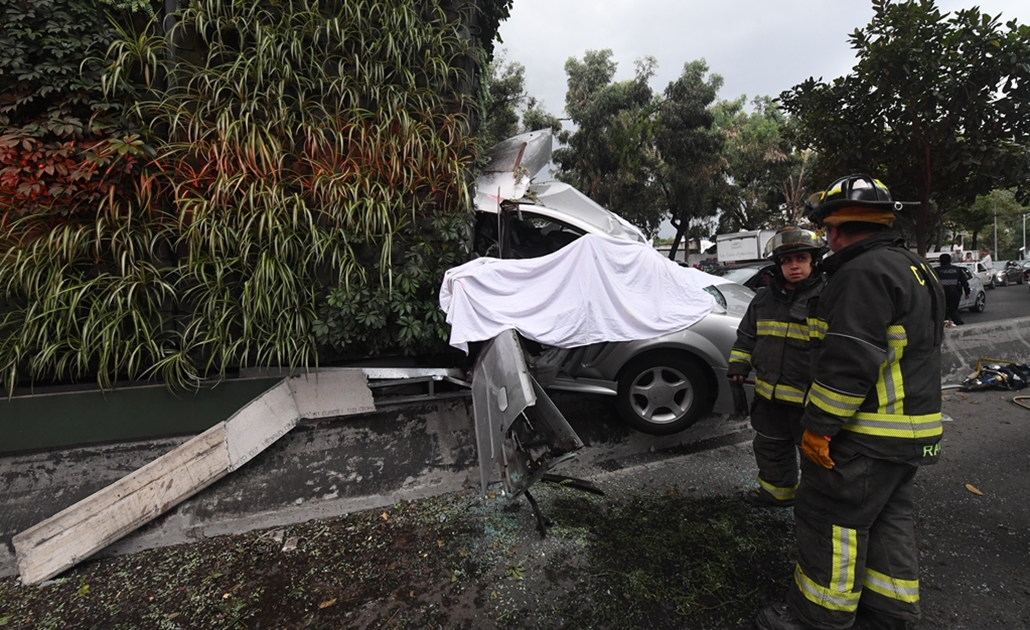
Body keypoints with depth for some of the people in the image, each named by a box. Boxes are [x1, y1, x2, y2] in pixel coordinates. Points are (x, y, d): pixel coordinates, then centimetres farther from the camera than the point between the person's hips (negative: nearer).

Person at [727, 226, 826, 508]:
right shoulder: (764, 299, 7)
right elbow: (746, 335, 17)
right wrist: (739, 365, 6)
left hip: (810, 398, -6)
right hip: (768, 394, 6)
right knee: (770, 447, 22)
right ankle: (777, 491, 42)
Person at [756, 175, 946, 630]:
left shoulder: (864, 272, -20)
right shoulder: (912, 268, 15)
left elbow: (849, 362, -26)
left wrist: (819, 427, -21)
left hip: (866, 437, -10)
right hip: (911, 433, 10)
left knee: (829, 520, 1)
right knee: (889, 516, 20)